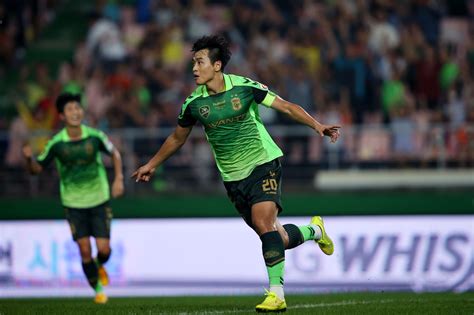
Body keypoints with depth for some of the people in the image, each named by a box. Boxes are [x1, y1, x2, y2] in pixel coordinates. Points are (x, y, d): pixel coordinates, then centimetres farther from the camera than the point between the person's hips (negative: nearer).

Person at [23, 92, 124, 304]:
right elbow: (36, 168, -2)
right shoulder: (56, 143, -12)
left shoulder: (95, 136, -10)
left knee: (104, 249, -4)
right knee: (85, 250, -6)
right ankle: (98, 290, 14)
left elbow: (114, 153, 9)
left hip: (99, 200, 1)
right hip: (73, 203, -1)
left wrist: (118, 179, -2)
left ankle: (100, 266, 34)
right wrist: (29, 158, -24)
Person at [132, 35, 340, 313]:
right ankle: (313, 230, 35)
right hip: (233, 177, 3)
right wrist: (152, 164, 24)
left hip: (263, 164, -3)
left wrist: (318, 126, -15)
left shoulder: (244, 87, -10)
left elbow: (286, 107, -4)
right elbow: (178, 137, 17)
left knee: (263, 222, -23)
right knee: (276, 237, 1)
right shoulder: (194, 103, -1)